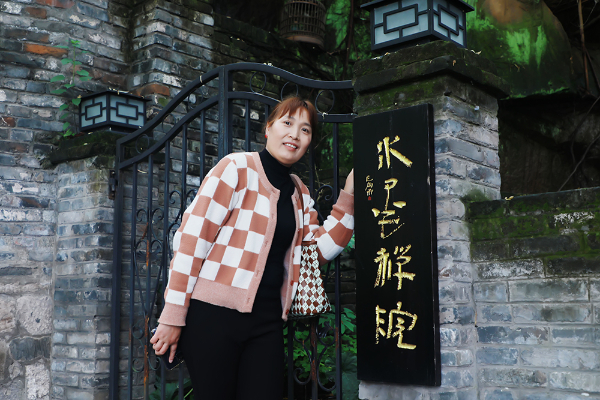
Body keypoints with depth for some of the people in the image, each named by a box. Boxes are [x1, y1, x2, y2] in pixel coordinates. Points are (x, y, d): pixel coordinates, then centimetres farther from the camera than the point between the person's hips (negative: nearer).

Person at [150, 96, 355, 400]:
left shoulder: (299, 194, 15)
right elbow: (191, 238, -10)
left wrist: (349, 196, 6)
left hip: (266, 320, 6)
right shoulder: (236, 168, -6)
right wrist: (173, 316, -12)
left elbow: (320, 250, 12)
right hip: (213, 314, -6)